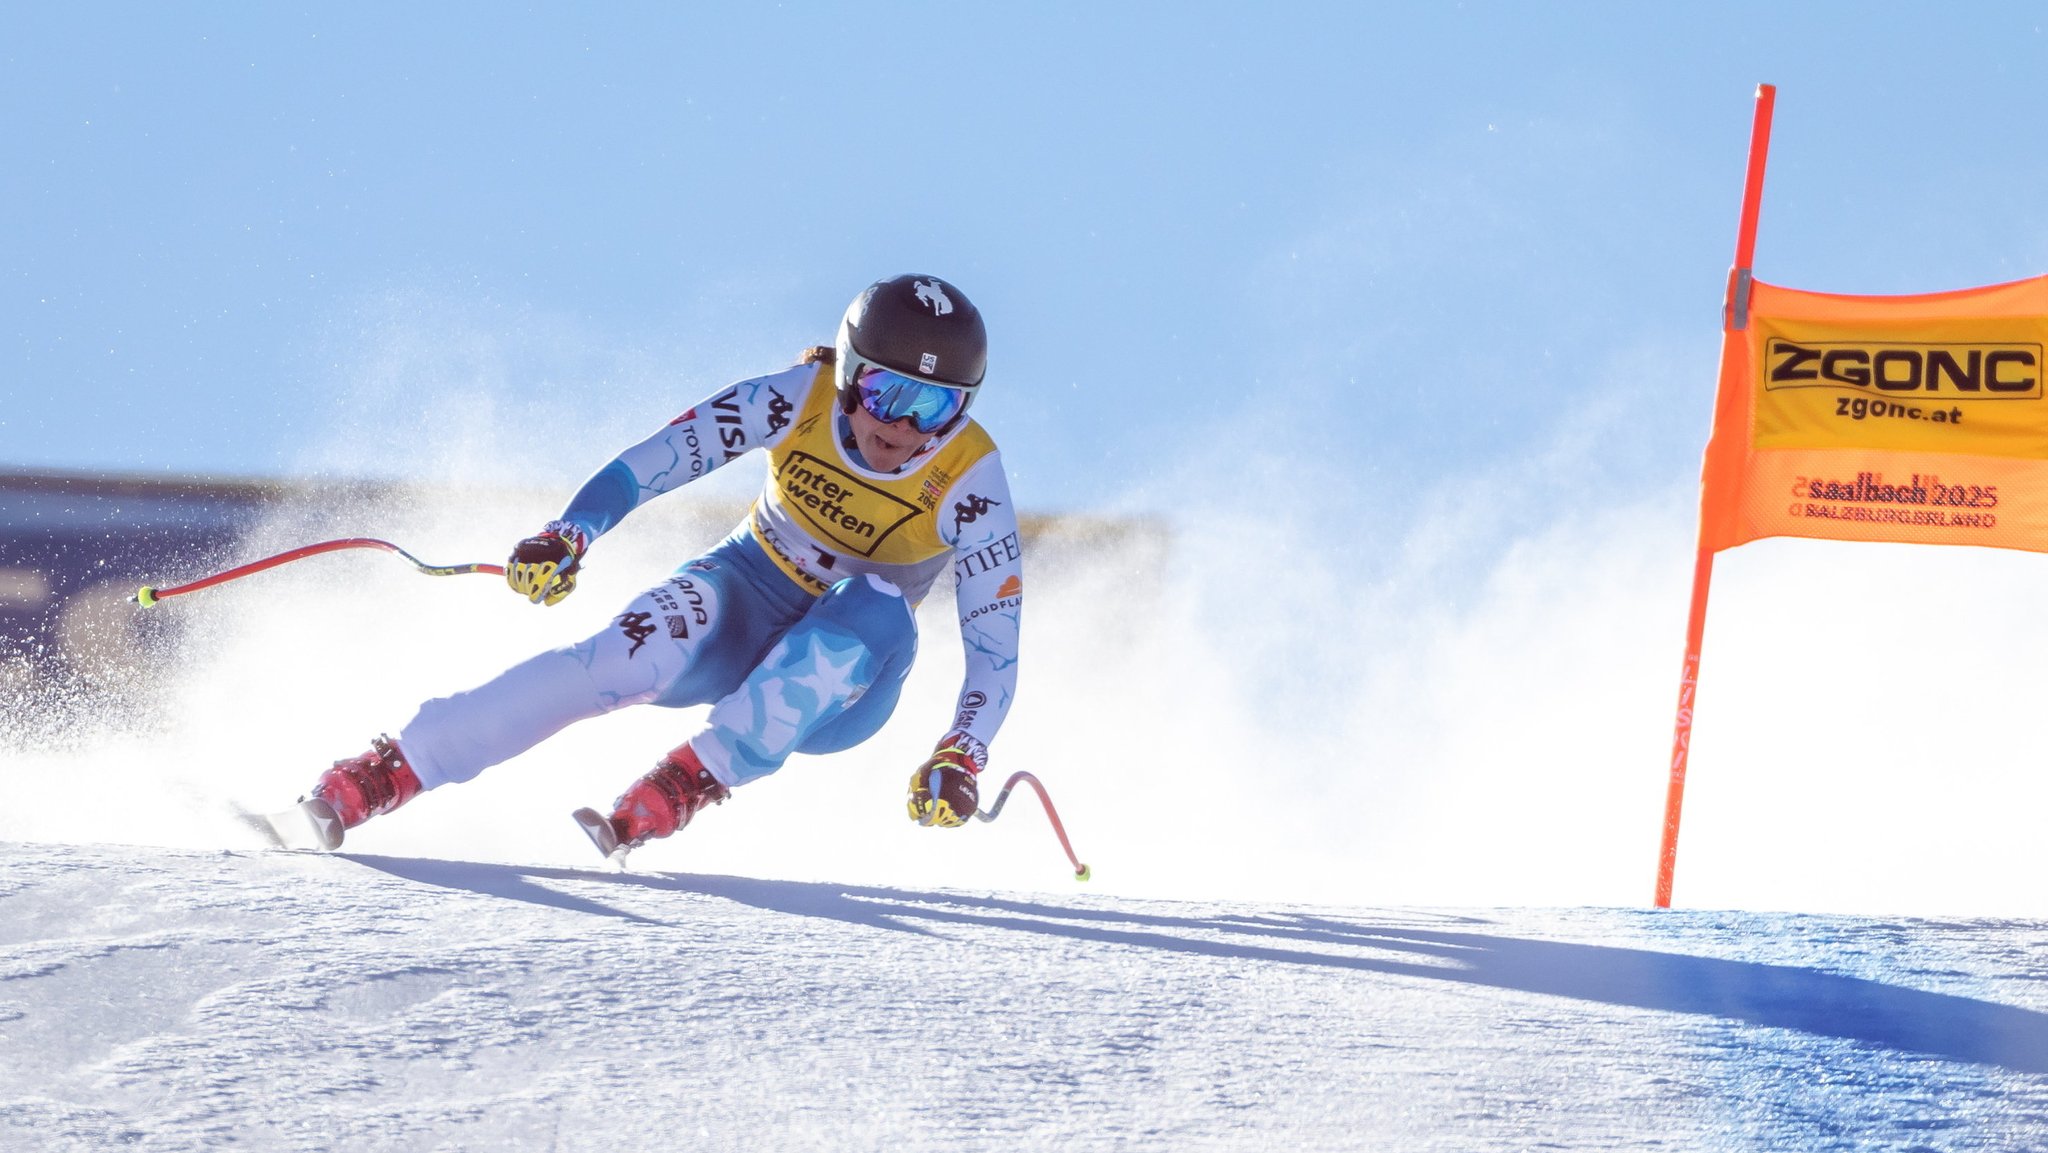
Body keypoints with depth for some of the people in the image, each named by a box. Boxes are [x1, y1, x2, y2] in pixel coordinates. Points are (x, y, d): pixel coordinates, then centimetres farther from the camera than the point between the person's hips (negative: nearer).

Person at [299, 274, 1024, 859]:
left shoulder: (970, 484, -20)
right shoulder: (797, 400, -17)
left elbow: (996, 651, -20)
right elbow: (652, 462, -16)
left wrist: (958, 761, -36)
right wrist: (568, 537, -32)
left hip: (839, 689, -1)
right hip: (744, 603, 1)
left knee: (876, 610, -36)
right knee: (626, 659, -32)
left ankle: (688, 785, -36)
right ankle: (377, 778, -31)